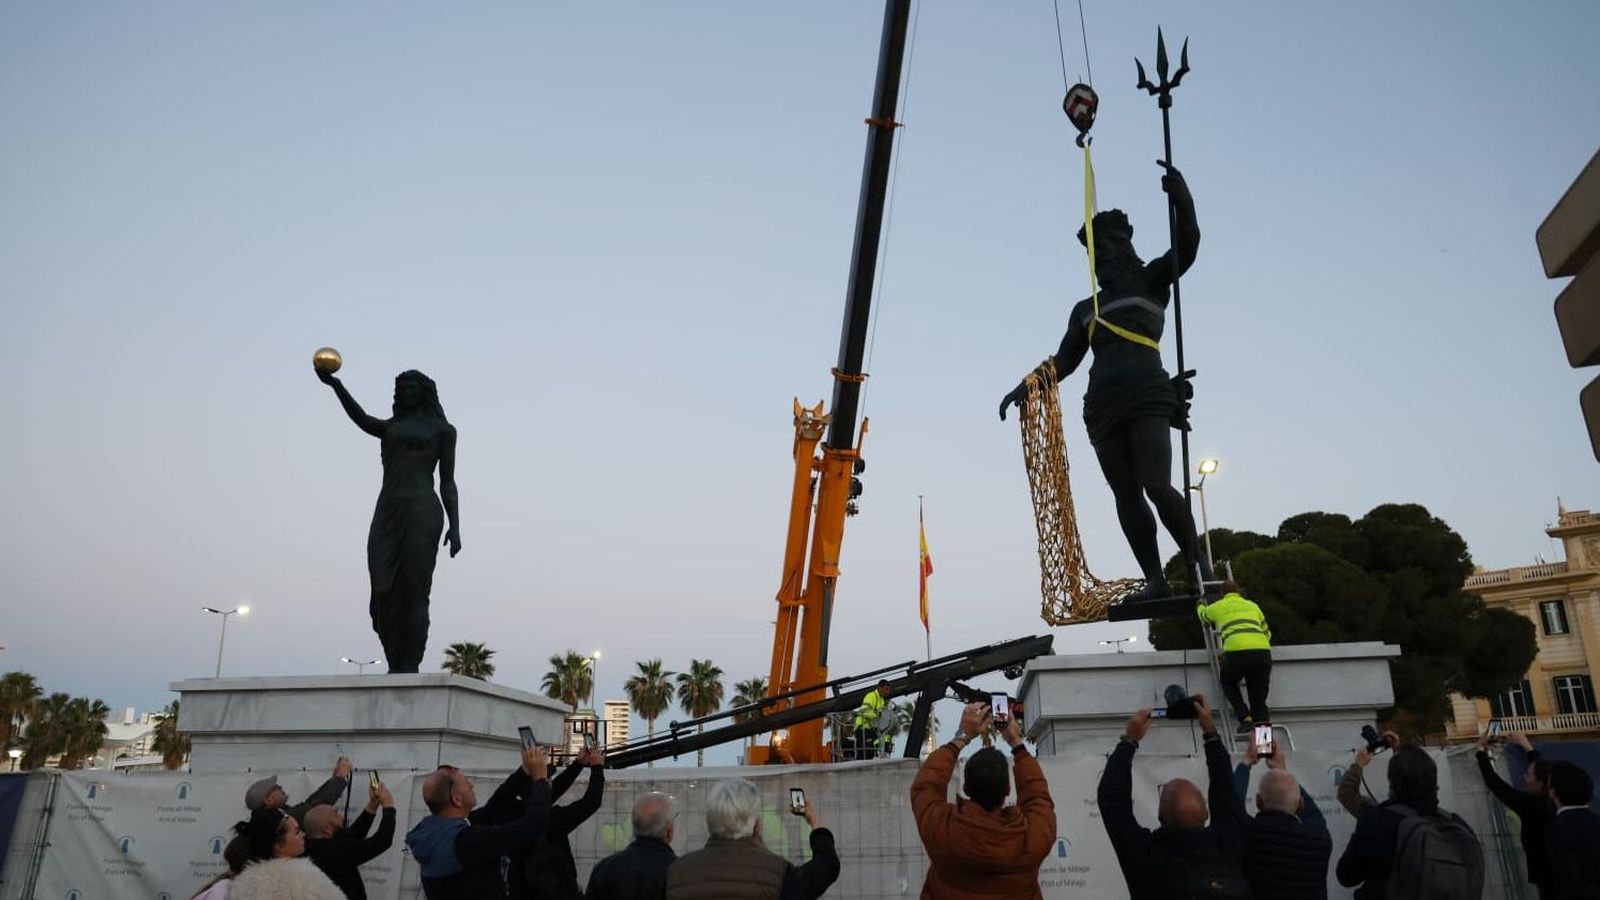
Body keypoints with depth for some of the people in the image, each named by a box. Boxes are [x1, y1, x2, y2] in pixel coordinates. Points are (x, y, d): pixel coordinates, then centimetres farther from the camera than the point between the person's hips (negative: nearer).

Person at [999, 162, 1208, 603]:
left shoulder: (1150, 282, 14)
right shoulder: (1085, 310, 24)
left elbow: (1186, 247, -1)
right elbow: (1064, 359, 19)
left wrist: (1181, 199, -15)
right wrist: (1028, 384, 3)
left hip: (1147, 399, -5)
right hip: (1103, 407, 5)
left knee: (1157, 487, -18)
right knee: (1126, 497, 0)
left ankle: (1197, 563, -3)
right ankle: (1155, 580, 3)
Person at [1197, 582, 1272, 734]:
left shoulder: (1218, 606, 21)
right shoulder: (1252, 606, 27)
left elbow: (1203, 614, 43)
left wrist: (1201, 604, 64)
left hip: (1237, 651, -2)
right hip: (1263, 651, 2)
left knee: (1228, 684, 25)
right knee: (1259, 698, 12)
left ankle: (1245, 718, 5)